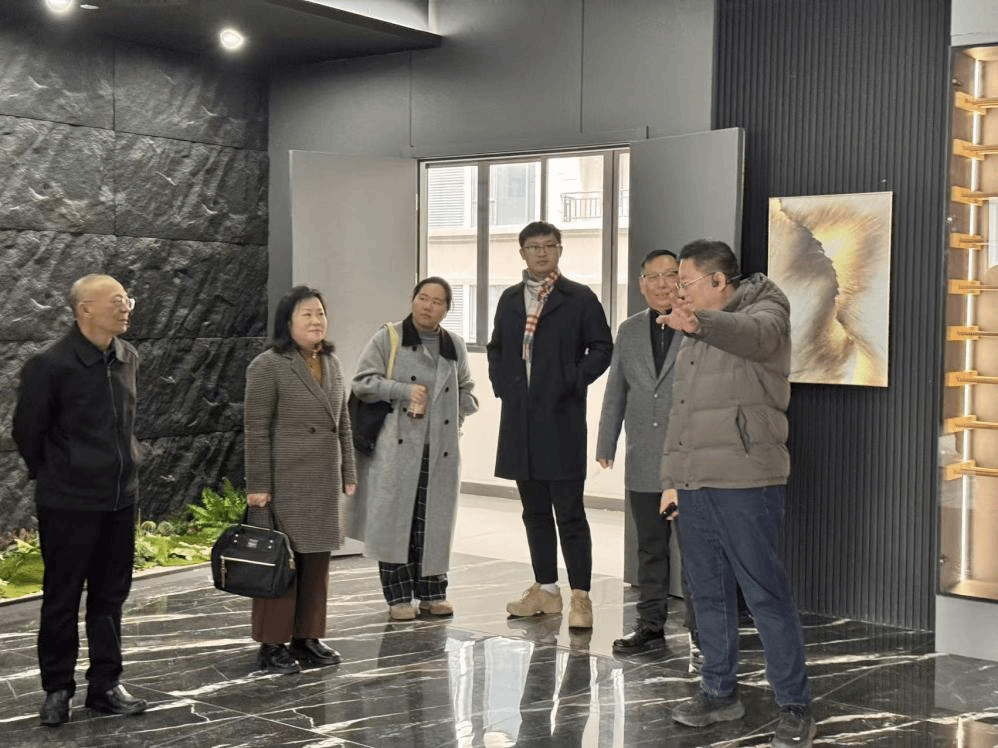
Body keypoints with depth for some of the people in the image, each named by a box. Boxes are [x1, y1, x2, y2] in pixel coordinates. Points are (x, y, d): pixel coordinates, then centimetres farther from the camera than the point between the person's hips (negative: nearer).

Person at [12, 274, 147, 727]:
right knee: (63, 599, 6)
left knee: (110, 596, 12)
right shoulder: (50, 365, -16)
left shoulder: (128, 359, 3)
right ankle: (57, 689, 19)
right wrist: (53, 476, 6)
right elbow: (27, 430, -5)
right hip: (69, 504, -5)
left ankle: (105, 685, 23)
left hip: (121, 498, 6)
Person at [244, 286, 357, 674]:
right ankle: (272, 645, 7)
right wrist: (258, 486, -13)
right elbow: (256, 430, -11)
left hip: (324, 484, 7)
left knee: (317, 563, 10)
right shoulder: (268, 366, -9)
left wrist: (348, 473, 14)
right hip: (285, 483, -7)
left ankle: (307, 638, 20)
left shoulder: (331, 363, 13)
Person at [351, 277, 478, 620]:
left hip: (440, 451, 4)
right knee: (395, 521, -5)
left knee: (435, 524, 5)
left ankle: (432, 594, 17)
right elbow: (363, 382, -4)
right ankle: (398, 597, 4)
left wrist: (457, 417, 10)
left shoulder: (455, 346, 14)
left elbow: (466, 390, 26)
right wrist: (404, 390, -13)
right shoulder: (387, 338, 2)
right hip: (396, 449, -3)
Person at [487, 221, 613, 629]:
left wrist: (574, 381, -11)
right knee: (534, 510, 12)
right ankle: (545, 589, 21)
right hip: (519, 420, 5)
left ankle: (580, 597, -1)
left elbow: (602, 347, -2)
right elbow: (496, 347, 23)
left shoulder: (580, 299, -1)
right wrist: (501, 383, 9)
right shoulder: (510, 300, 14)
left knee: (569, 512, -5)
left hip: (561, 419, -5)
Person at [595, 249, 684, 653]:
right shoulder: (629, 331, 13)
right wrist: (606, 445, 14)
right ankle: (650, 624, 21)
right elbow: (615, 392, 17)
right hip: (644, 462, 5)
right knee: (650, 547, 12)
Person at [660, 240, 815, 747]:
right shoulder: (693, 339, 20)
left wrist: (701, 323, -49)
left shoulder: (764, 310, -4)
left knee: (767, 595, -5)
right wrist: (671, 479, 19)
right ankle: (720, 692, 26)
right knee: (709, 594, 13)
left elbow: (756, 335, -30)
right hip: (693, 485, 8)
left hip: (745, 482, -8)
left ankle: (795, 707, 4)